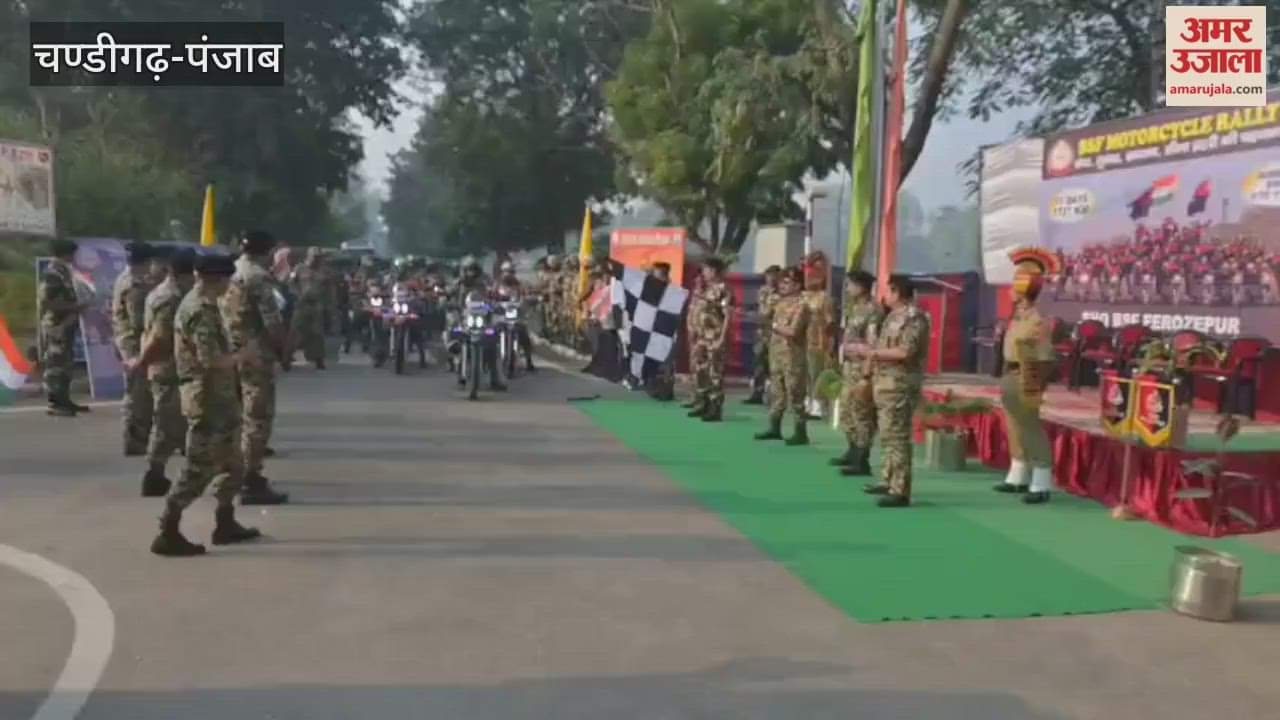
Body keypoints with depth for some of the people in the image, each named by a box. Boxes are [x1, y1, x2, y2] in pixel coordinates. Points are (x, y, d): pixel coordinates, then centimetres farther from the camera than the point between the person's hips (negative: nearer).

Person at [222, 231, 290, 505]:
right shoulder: (258, 276, -14)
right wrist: (283, 348, -2)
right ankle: (251, 482, -4)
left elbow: (221, 315, 14)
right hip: (255, 356, -9)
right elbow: (271, 320, -16)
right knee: (258, 417, -5)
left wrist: (229, 343, 18)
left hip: (229, 355, 9)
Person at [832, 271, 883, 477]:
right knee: (846, 410, 18)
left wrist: (866, 376, -24)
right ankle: (854, 452, 33)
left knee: (862, 414, -3)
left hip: (862, 368, -10)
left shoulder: (873, 310, -17)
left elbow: (872, 346, -21)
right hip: (850, 366, 10)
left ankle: (862, 462, 3)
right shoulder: (855, 308, 12)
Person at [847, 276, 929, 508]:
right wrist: (864, 348, 10)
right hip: (886, 383, 10)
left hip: (900, 386, -10)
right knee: (887, 435, 17)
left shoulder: (914, 317, -14)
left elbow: (905, 352, -23)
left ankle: (900, 491, -8)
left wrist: (872, 352, -18)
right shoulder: (894, 316, 16)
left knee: (896, 436, -10)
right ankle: (888, 481, 28)